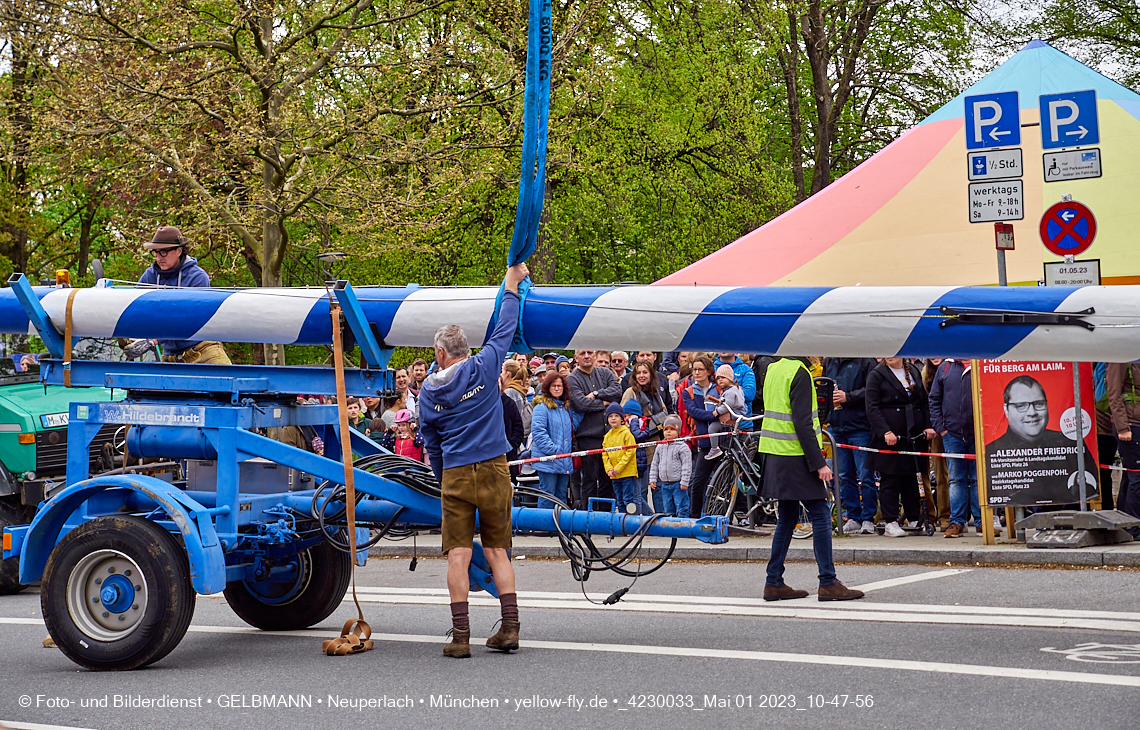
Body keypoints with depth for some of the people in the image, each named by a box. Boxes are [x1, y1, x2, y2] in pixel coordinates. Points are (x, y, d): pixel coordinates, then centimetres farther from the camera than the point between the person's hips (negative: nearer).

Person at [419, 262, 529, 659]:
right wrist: (512, 283, 19)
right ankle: (510, 628, 6)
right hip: (493, 469, 1)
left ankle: (461, 636, -4)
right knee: (497, 551, 9)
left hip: (455, 474, 0)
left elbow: (430, 442, 11)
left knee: (458, 555, 0)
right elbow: (505, 328, 8)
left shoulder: (429, 389, 3)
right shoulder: (484, 367, -3)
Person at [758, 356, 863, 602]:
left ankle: (774, 583, 15)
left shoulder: (775, 369, 13)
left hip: (777, 456, 9)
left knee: (787, 518, 14)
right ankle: (828, 583, -3)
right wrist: (819, 463, -18)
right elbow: (802, 423, -20)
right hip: (796, 458, -9)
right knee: (821, 515, -4)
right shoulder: (799, 373, -14)